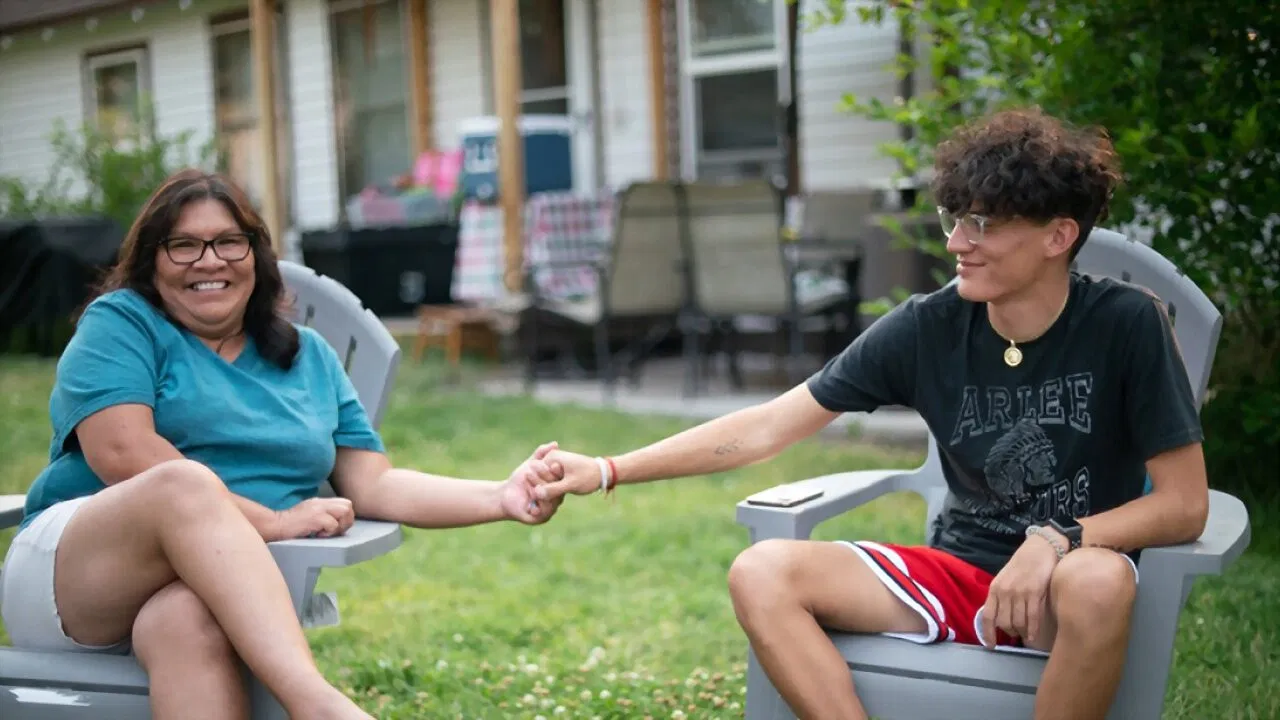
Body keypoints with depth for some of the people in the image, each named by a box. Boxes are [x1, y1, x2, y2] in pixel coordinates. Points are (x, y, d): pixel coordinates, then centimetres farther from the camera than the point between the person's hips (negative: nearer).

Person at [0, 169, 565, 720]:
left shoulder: (309, 357, 19)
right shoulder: (120, 323, 5)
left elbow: (375, 485, 11)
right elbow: (122, 455, -11)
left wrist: (501, 498, -6)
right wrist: (272, 521, -16)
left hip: (230, 587, 3)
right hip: (71, 573, -2)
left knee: (190, 620, -37)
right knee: (186, 481, -36)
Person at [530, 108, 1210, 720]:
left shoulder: (1126, 324, -14)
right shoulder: (926, 328, -7)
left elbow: (1184, 504, -10)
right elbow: (769, 426, -5)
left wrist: (1058, 541, -27)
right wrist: (609, 470, -10)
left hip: (1067, 594, -3)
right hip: (955, 574, 3)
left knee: (1099, 581, -39)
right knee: (761, 574, -19)